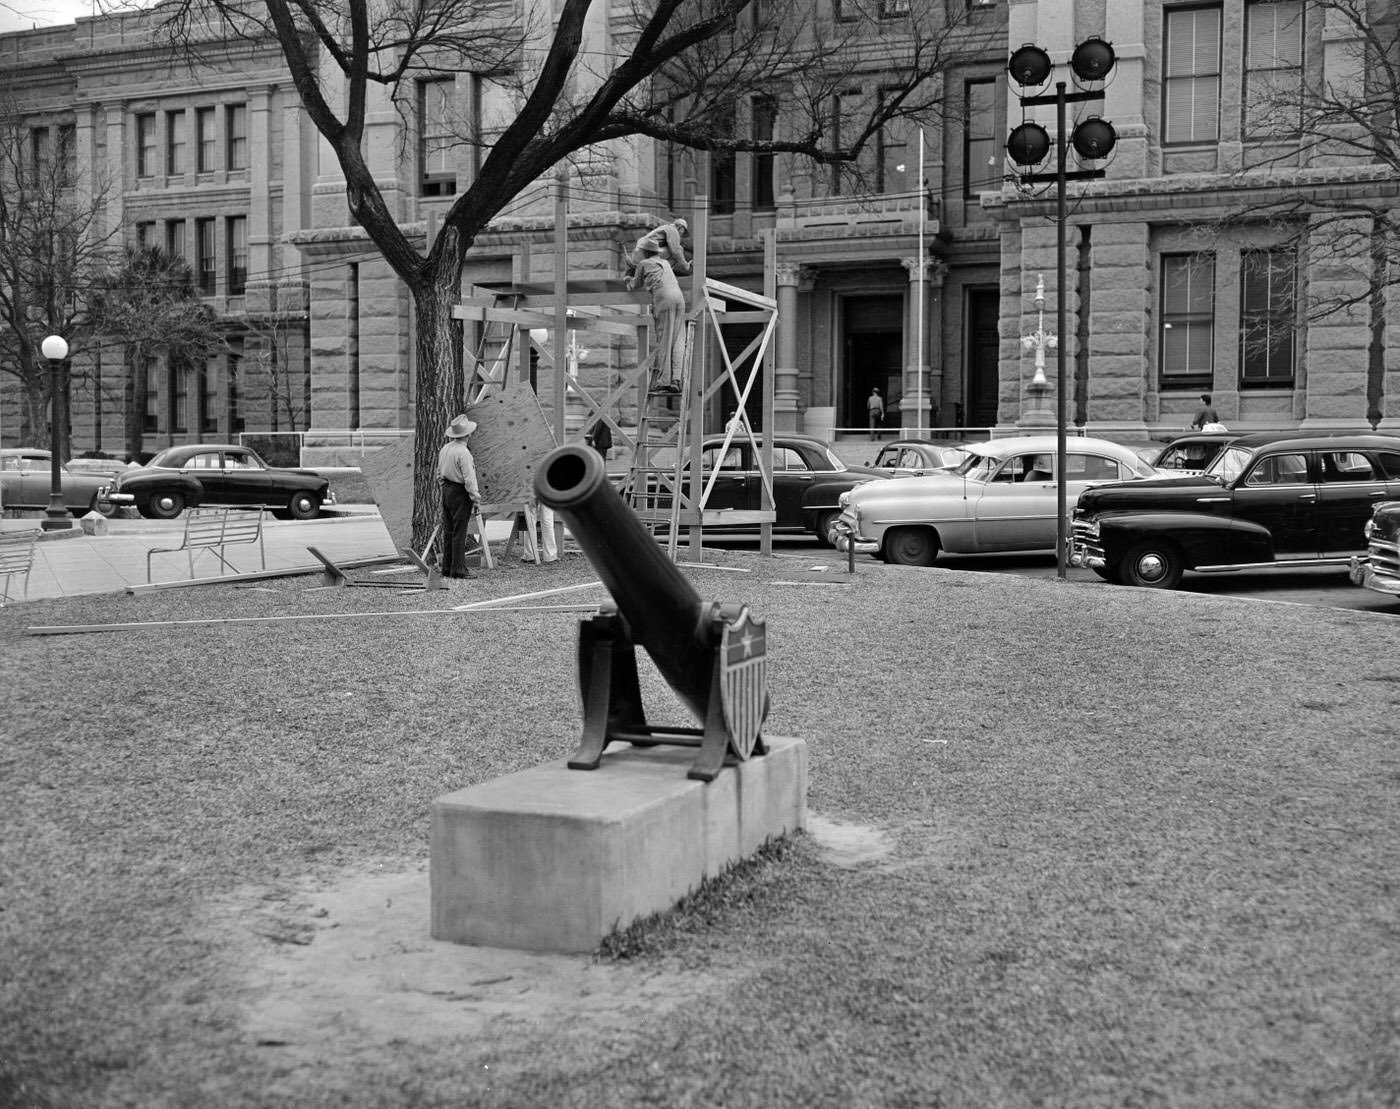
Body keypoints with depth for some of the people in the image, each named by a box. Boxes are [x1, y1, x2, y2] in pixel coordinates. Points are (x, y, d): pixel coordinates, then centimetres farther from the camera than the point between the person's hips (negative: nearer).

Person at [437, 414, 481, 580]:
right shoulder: (463, 453, -18)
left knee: (448, 531, 12)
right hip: (460, 493, -8)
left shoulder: (444, 449, 8)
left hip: (446, 490, 8)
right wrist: (475, 498, -11)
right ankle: (458, 569, -1)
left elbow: (439, 473, 16)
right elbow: (469, 479, -18)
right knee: (459, 532, -4)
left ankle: (447, 568, 16)